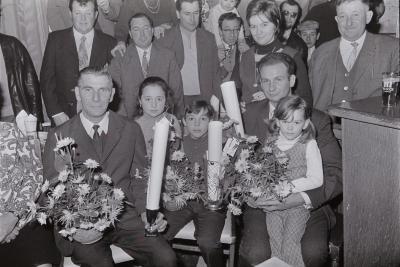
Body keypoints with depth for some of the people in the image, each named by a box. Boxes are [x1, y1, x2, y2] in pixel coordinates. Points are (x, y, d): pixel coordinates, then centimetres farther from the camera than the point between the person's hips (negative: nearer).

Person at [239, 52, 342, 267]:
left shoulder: (317, 121, 2)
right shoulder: (250, 114, 9)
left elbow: (336, 175, -5)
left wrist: (298, 200, -19)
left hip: (306, 205, 0)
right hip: (260, 203, 1)